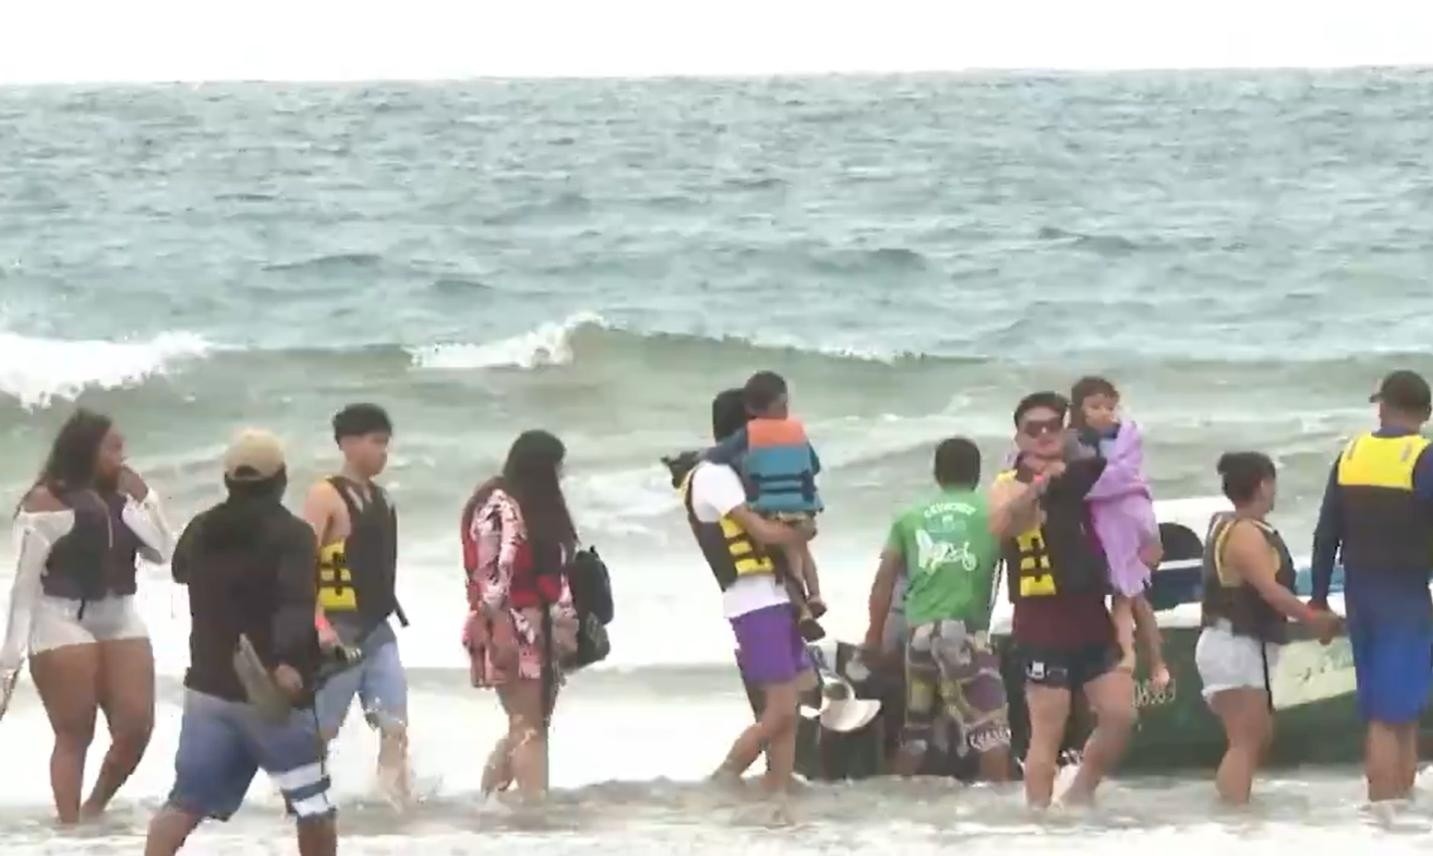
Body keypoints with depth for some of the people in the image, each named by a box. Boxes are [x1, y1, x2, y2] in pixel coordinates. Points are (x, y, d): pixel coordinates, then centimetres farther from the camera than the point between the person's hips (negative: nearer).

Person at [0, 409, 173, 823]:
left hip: (120, 618, 6)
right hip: (64, 622, -6)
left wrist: (143, 499, -2)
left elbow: (163, 552, 6)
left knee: (137, 726, 1)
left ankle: (94, 810, 20)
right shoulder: (47, 500, -7)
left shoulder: (119, 497, 9)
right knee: (75, 735, -5)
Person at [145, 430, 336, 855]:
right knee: (313, 804, 8)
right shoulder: (291, 533, -10)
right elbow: (295, 603, -26)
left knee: (187, 800, 1)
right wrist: (288, 660, -40)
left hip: (208, 686, 5)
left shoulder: (201, 529, 11)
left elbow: (181, 571, 35)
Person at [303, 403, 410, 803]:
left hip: (378, 629, 7)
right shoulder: (326, 496, -10)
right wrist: (318, 623, -24)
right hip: (338, 629, -7)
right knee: (320, 729, 0)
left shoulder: (381, 498, 14)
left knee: (396, 724, -3)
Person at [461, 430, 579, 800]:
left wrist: (564, 621, 18)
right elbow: (491, 573, -19)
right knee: (528, 725, -9)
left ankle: (491, 796, 17)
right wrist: (500, 633, -23)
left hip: (538, 632, 9)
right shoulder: (499, 507, -13)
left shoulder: (536, 506, 16)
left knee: (533, 723, 10)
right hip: (509, 634, -9)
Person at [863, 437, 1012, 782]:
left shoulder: (910, 517, 15)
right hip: (966, 630, -4)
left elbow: (884, 581, 13)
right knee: (990, 725, -3)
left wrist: (874, 636, 18)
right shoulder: (992, 513, 9)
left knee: (915, 725, 16)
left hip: (920, 631, 4)